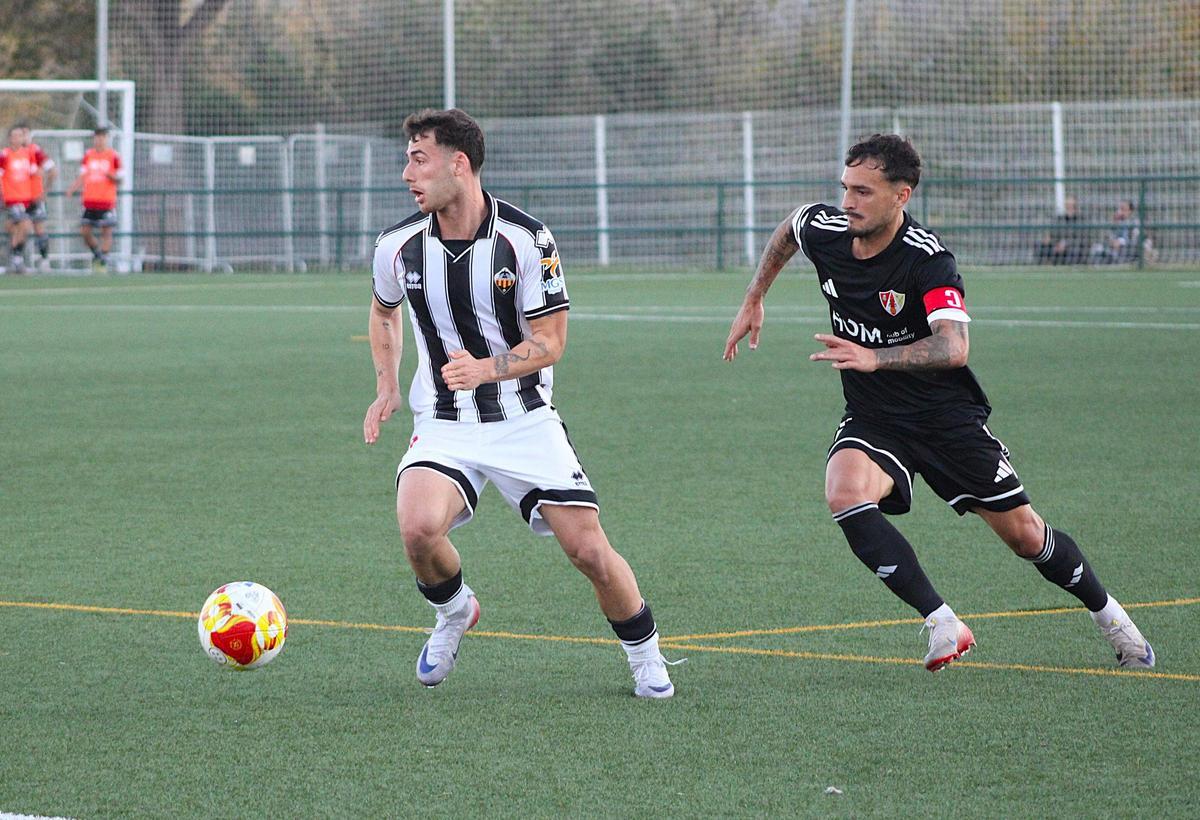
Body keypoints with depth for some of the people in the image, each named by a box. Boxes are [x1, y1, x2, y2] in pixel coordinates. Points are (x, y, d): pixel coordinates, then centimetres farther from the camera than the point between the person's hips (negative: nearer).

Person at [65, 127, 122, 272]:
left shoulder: (113, 156, 0)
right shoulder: (88, 155, 10)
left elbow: (119, 178, 1)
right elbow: (82, 177, 13)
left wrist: (111, 176, -20)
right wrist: (72, 189, -2)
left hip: (107, 201, -3)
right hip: (89, 200, 3)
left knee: (106, 231, -5)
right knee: (85, 231, 0)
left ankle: (104, 262, 3)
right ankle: (97, 254, 22)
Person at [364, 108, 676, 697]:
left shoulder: (526, 240, -13)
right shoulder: (398, 246, -3)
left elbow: (549, 342, -10)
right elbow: (384, 310, 21)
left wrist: (486, 369, -28)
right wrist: (386, 389, 10)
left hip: (524, 421, -1)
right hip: (444, 425, 1)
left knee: (589, 548, -8)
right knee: (418, 528, -27)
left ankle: (645, 658, 20)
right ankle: (454, 613, 7)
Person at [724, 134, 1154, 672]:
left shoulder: (928, 261, -25)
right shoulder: (823, 230, -9)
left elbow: (954, 347, -40)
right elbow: (788, 228, 18)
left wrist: (874, 357, -53)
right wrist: (753, 300, 19)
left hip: (949, 417, -3)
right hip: (872, 420, 3)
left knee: (1025, 535, 3)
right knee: (845, 496, -30)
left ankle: (1109, 617, 31)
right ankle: (943, 625, -27)